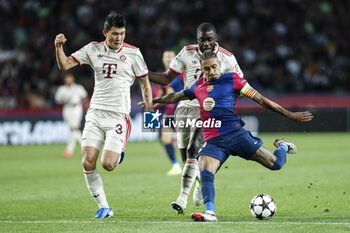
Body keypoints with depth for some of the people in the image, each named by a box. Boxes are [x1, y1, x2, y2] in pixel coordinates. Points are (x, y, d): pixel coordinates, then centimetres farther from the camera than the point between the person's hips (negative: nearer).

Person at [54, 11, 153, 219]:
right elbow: (64, 64, 8)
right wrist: (59, 47, -11)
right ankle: (104, 207, 5)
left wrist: (150, 111, 1)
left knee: (108, 164, -13)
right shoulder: (93, 49, 7)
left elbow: (145, 84, 7)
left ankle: (119, 153, 24)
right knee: (88, 163, -8)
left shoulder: (133, 53, 0)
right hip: (95, 114, 3)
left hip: (118, 115, -3)